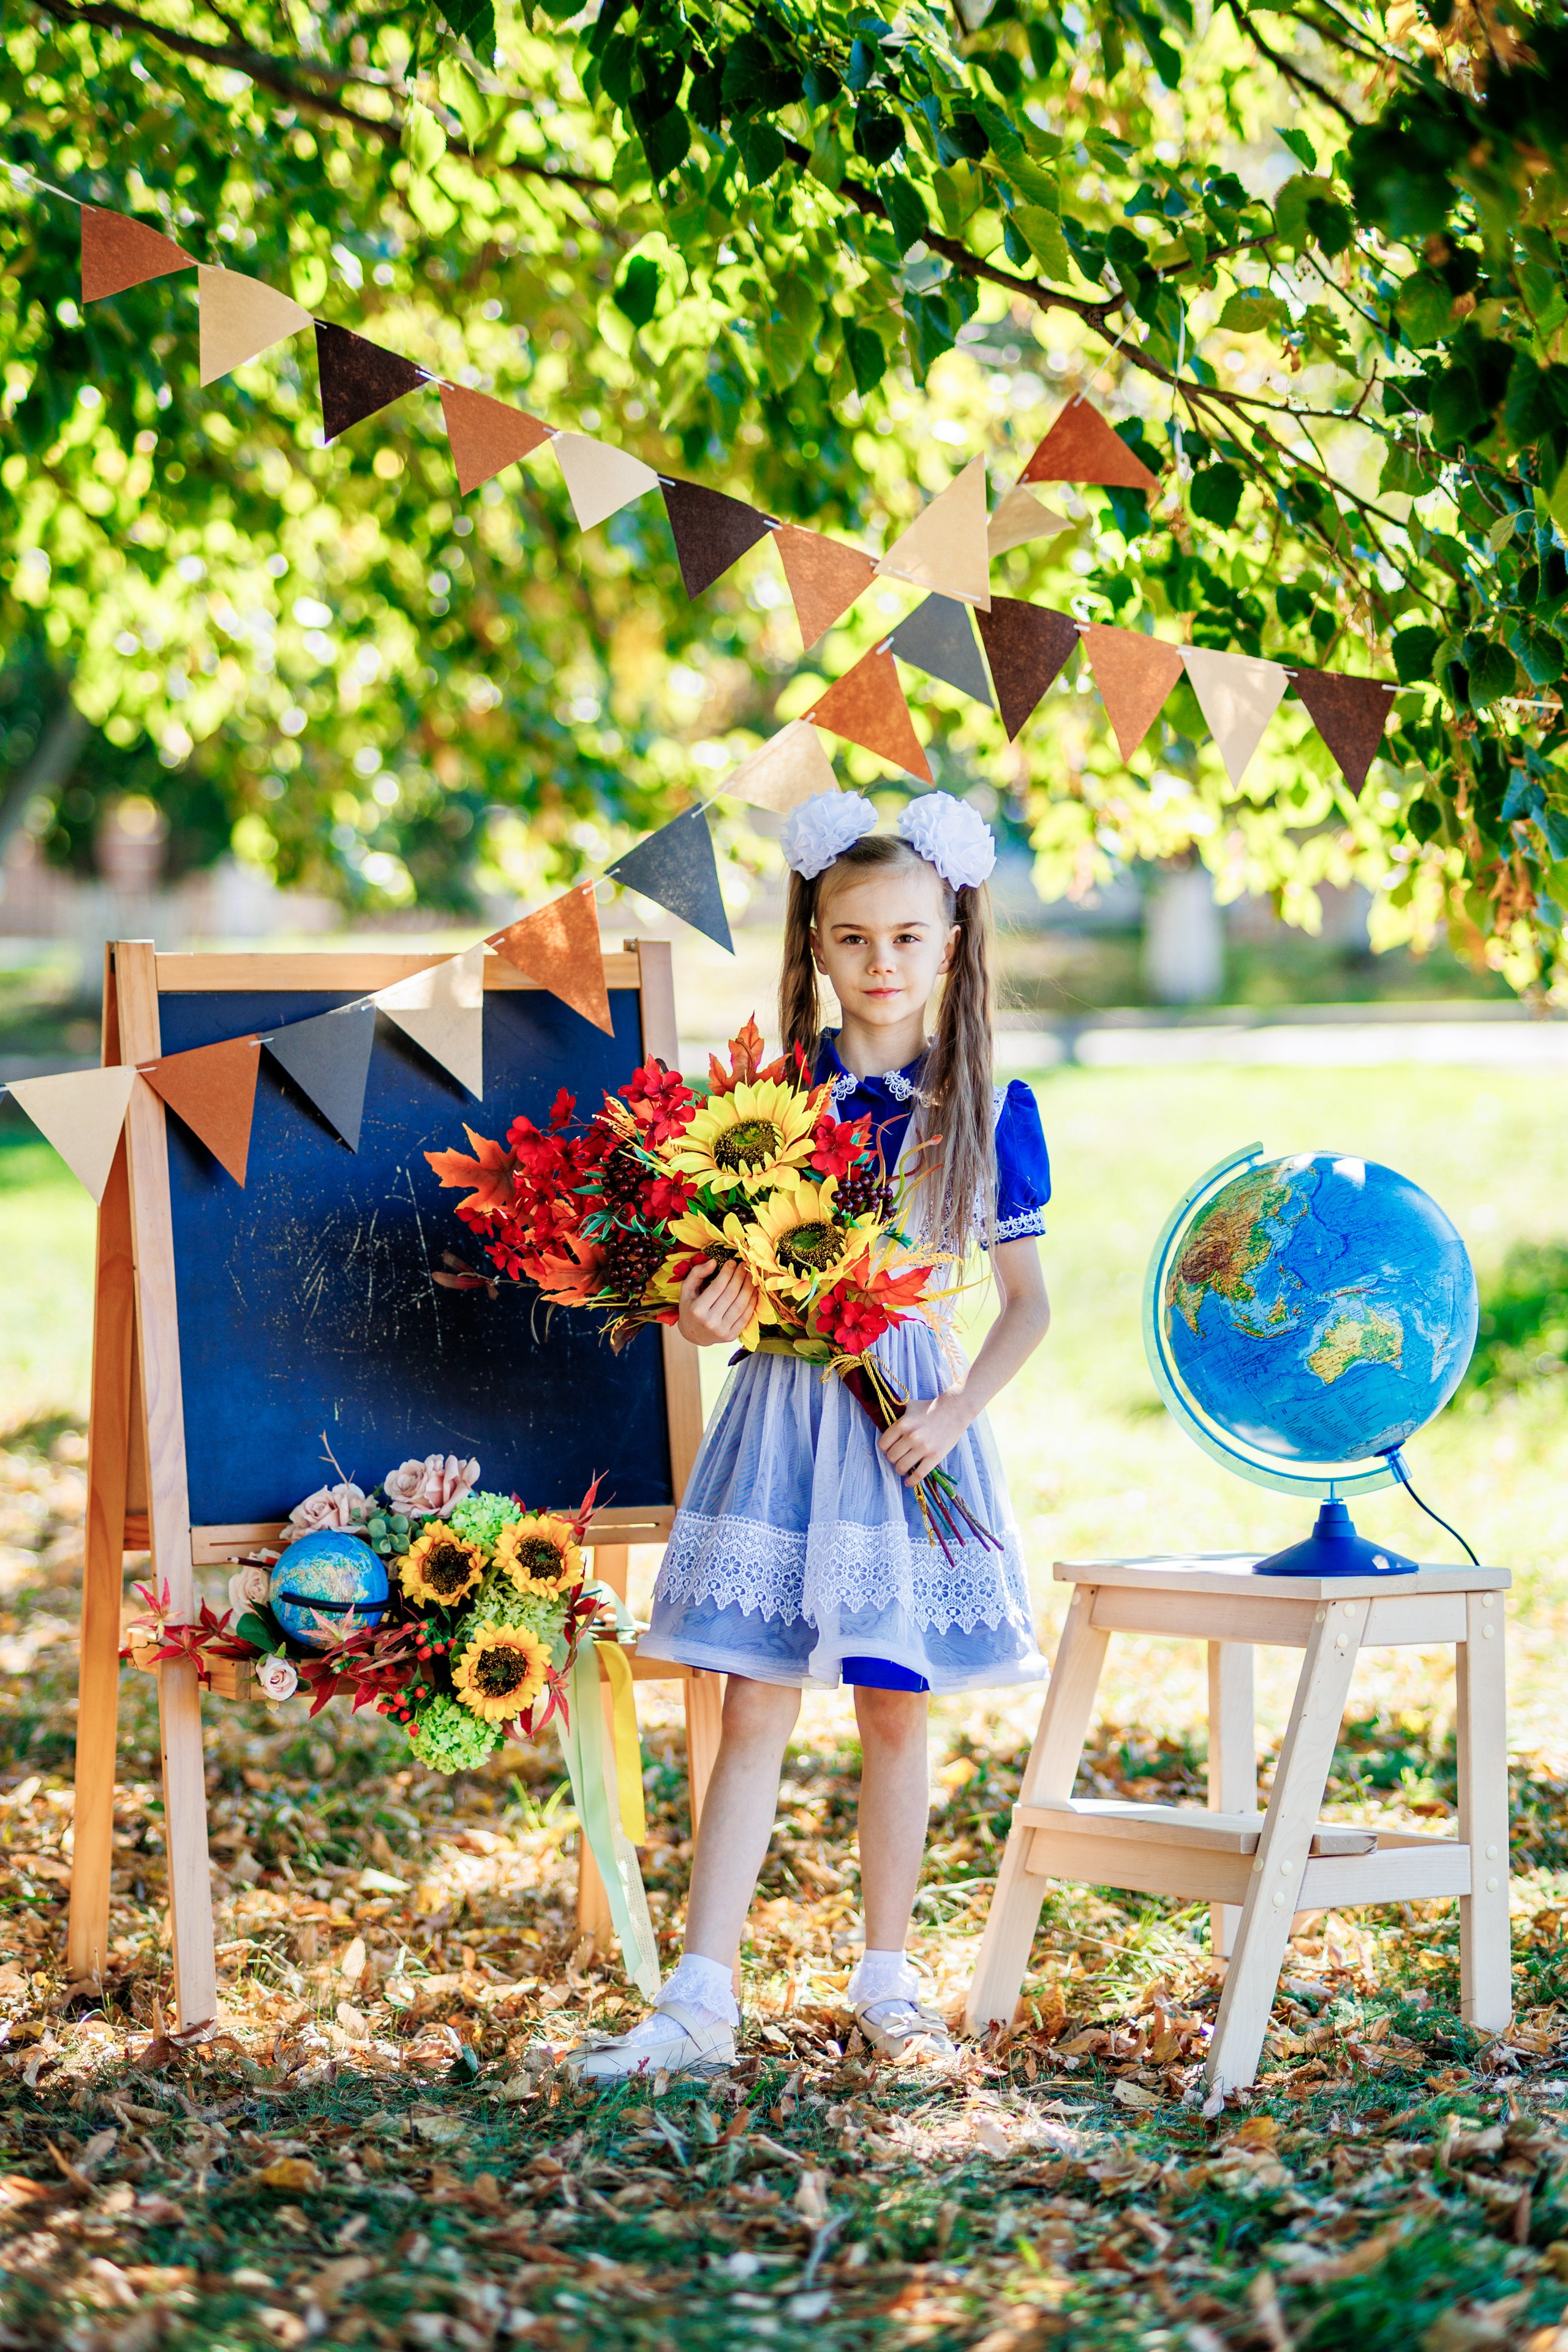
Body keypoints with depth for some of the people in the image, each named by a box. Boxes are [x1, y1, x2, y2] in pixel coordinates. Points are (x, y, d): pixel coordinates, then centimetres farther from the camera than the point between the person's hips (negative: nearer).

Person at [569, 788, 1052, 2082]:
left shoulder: (989, 1105, 0)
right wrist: (706, 1314, -14)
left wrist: (959, 1410, -11)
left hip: (906, 1414, -1)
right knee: (754, 1710, 0)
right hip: (780, 1406, 1)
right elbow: (720, 1256, 8)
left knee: (896, 1709, 7)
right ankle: (699, 2003, -1)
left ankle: (887, 1979, 22)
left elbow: (1028, 1299, 3)